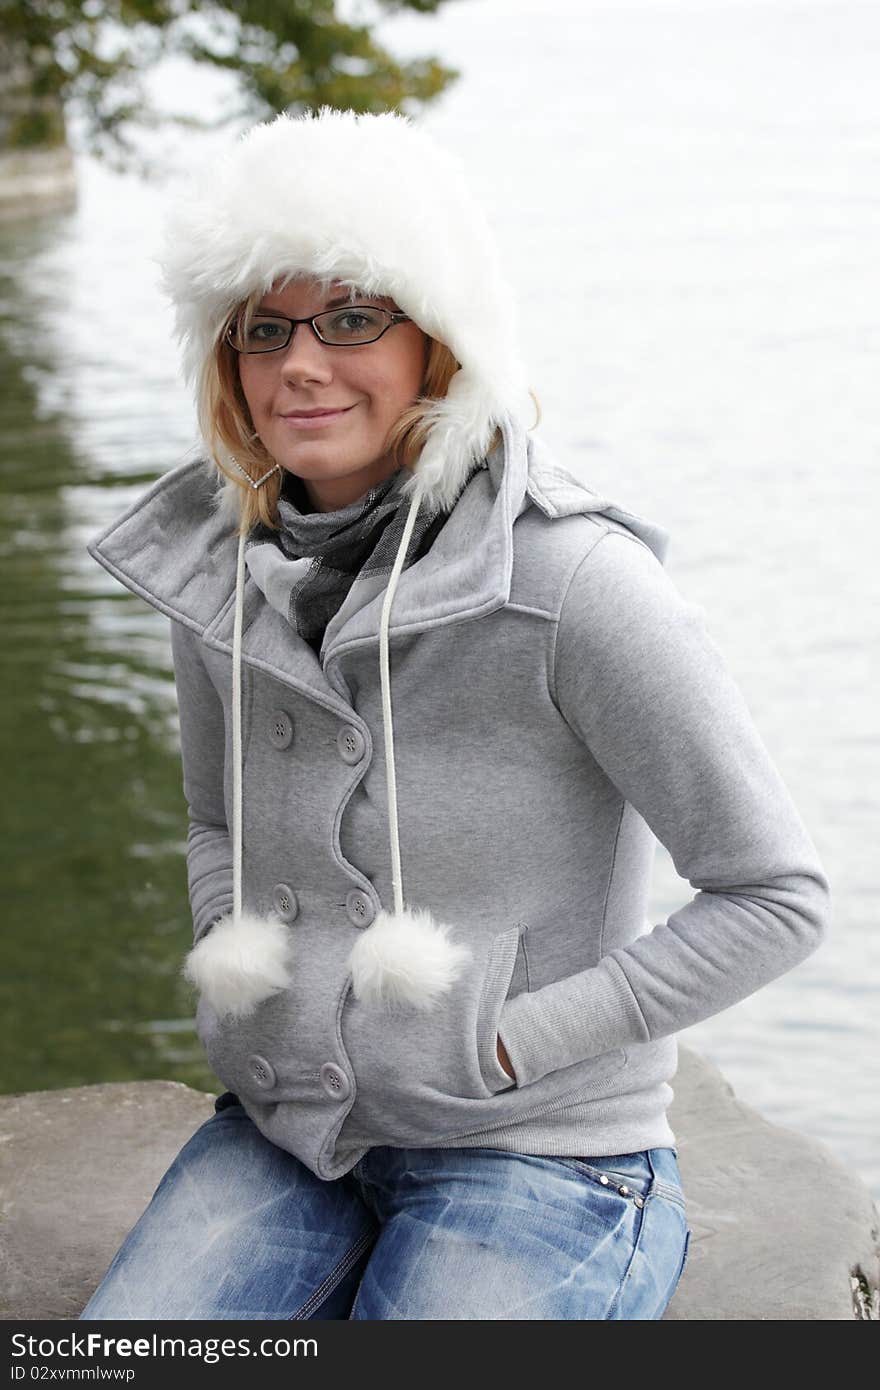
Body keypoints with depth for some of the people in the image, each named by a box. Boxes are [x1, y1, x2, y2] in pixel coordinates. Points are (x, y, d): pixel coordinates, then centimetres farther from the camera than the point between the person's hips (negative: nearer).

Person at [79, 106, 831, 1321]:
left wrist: (505, 1043, -13)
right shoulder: (218, 572, 0)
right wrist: (231, 967, 0)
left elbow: (778, 897, -13)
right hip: (286, 1127, 4)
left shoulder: (572, 582, -18)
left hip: (538, 1152, -4)